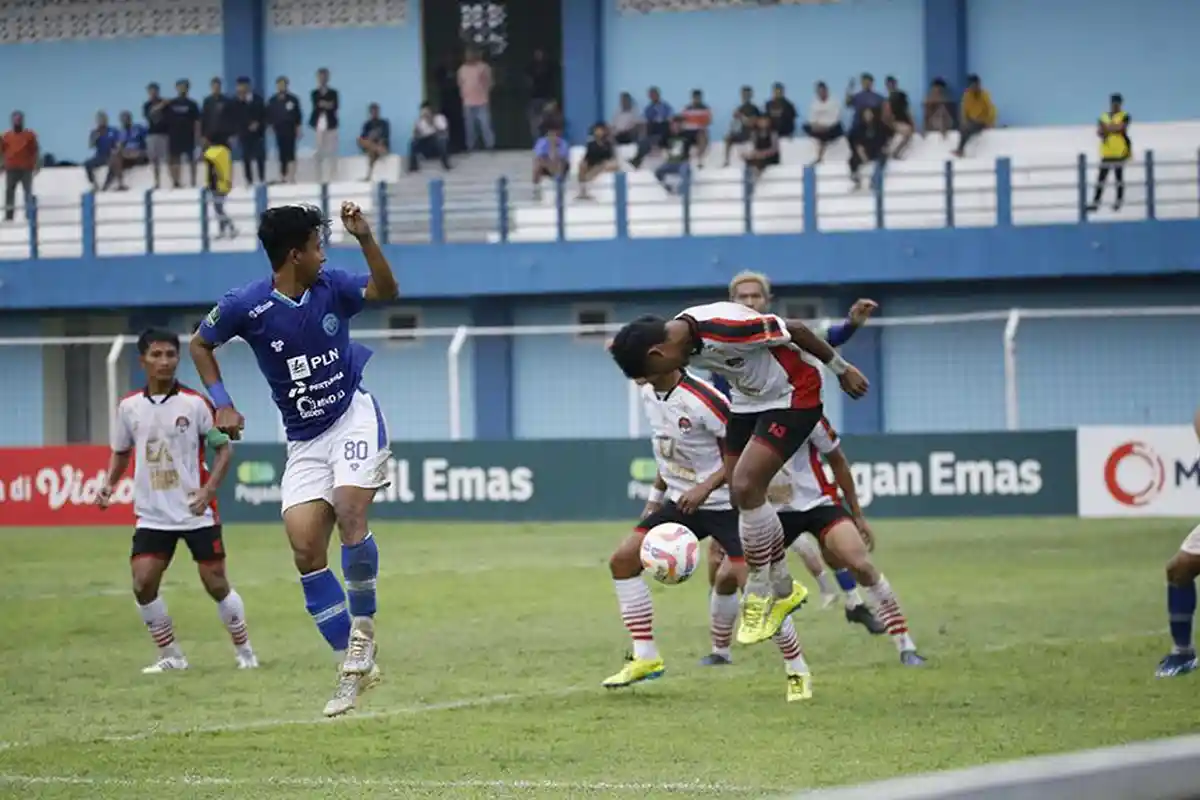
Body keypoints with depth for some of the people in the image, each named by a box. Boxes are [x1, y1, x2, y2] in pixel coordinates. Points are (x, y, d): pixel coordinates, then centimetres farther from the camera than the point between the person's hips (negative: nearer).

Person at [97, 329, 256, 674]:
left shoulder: (194, 403, -7)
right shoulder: (129, 406, 2)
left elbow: (224, 449, -3)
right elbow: (121, 452, 17)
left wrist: (207, 491, -16)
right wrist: (109, 485, 0)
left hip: (197, 513, -3)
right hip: (152, 515, 3)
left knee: (216, 583, -1)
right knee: (143, 584, -10)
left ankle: (244, 651, 19)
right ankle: (171, 655, 5)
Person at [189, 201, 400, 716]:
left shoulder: (331, 286, -4)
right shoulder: (246, 306, -8)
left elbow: (385, 291, -4)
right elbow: (200, 345, 6)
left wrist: (365, 239, -17)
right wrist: (221, 404, -2)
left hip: (353, 417, -1)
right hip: (303, 439, 1)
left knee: (349, 513, -25)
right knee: (305, 547, -7)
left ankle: (362, 625, -3)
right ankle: (354, 667, 1)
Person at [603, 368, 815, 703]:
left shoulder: (702, 401, -24)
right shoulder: (649, 394, 2)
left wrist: (705, 487, -28)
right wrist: (656, 496, 19)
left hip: (725, 503, -8)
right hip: (681, 500, 8)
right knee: (623, 559, -2)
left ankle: (797, 671, -1)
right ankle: (645, 657, 5)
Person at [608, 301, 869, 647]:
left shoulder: (723, 328, -33)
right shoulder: (682, 341, -5)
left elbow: (795, 329, -23)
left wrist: (841, 369, -10)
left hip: (793, 395, -9)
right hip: (750, 399, 9)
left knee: (746, 487, -19)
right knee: (742, 497, 6)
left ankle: (760, 592, -4)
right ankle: (784, 589, 22)